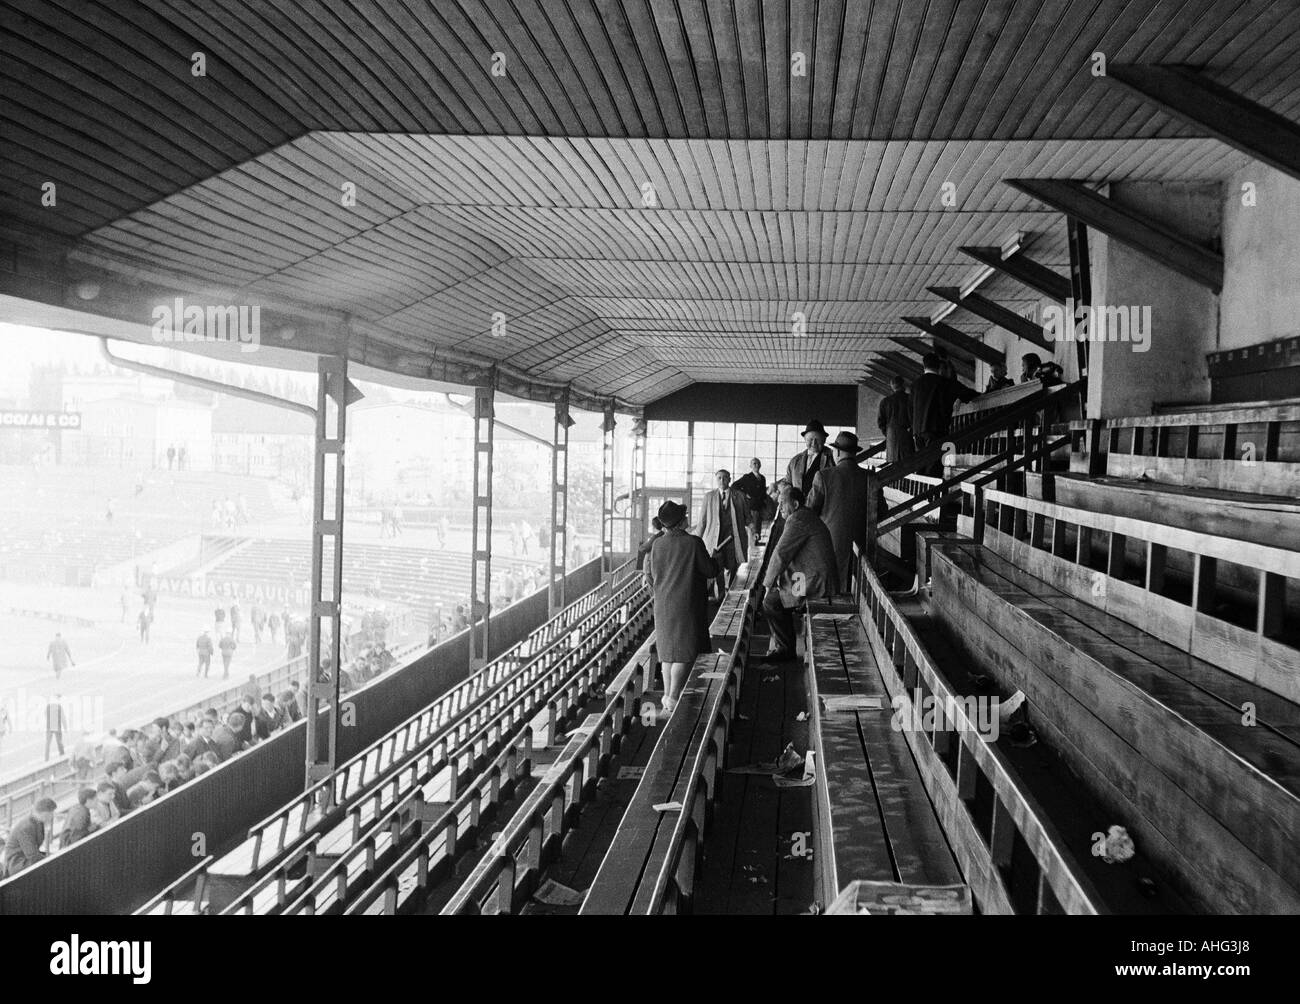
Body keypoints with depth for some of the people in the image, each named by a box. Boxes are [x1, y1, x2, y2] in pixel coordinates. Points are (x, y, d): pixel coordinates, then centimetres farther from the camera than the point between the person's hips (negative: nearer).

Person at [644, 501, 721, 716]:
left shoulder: (657, 544, 0)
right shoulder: (693, 543, -15)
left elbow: (651, 577, 8)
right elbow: (710, 571, -8)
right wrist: (716, 560, 13)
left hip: (663, 606, 5)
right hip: (687, 606, -5)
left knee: (668, 651, 15)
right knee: (684, 653, -1)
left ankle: (668, 695, 19)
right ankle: (673, 699, -5)